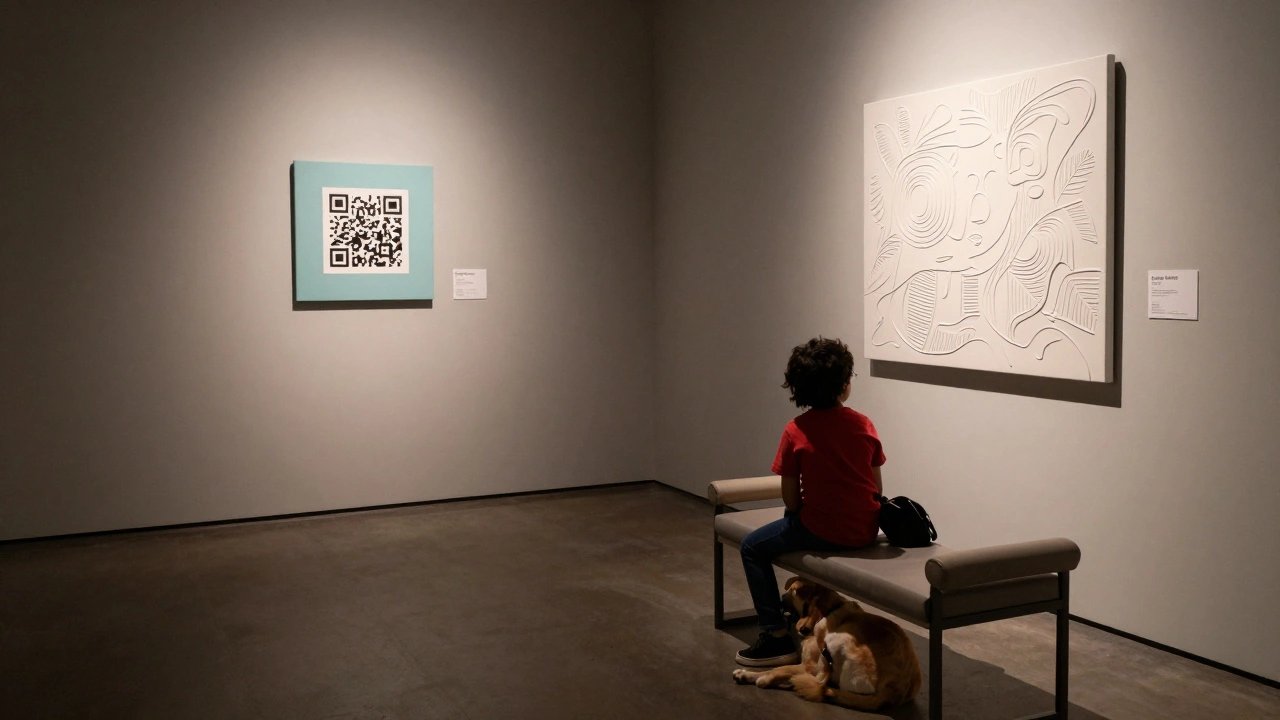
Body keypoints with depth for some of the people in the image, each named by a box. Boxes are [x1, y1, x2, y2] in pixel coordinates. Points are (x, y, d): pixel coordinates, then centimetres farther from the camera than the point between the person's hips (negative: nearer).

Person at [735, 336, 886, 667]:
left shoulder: (796, 432, -12)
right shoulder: (864, 425, -3)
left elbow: (790, 499, -8)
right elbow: (877, 489, 4)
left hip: (822, 530, -5)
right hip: (866, 529, 5)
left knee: (753, 548, 13)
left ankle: (777, 636, 7)